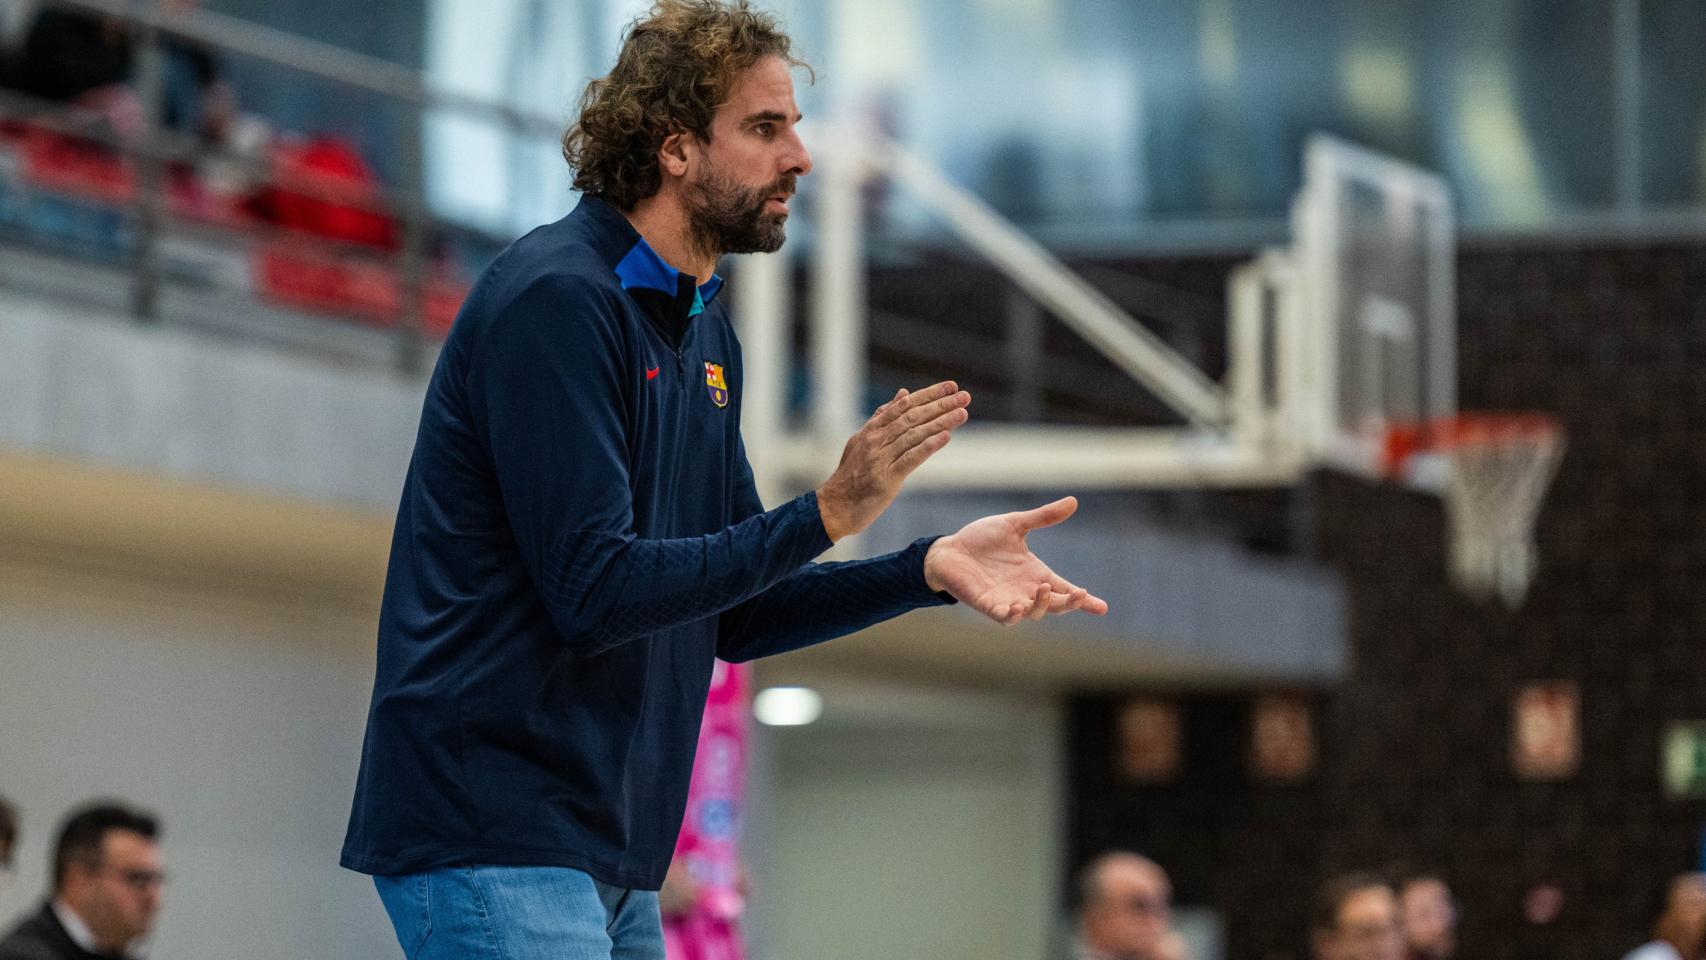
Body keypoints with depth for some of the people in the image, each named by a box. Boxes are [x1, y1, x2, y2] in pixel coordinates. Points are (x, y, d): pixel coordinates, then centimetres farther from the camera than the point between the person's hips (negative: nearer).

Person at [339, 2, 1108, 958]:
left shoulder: (706, 331, 16)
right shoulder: (556, 298, -14)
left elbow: (731, 614, 17)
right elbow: (592, 592, -21)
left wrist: (927, 569, 4)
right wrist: (825, 515, -21)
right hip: (494, 836, -10)